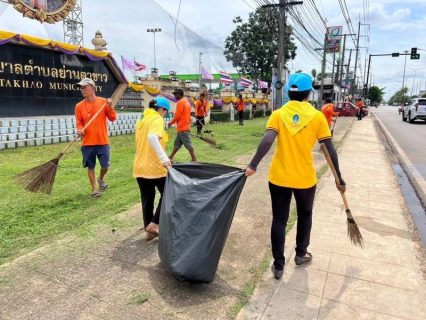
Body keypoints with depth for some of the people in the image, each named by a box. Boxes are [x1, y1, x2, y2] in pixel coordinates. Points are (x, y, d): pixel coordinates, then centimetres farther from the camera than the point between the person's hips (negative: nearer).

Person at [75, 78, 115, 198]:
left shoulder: (103, 101, -2)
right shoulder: (79, 106, 2)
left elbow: (112, 118, -3)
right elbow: (79, 122, 7)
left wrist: (110, 106, -18)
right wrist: (80, 130, -14)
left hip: (102, 141, -1)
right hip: (87, 142, 1)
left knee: (105, 165, 4)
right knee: (91, 166, 6)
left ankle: (101, 178, 36)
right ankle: (94, 188, 21)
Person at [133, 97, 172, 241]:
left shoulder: (142, 119, 16)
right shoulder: (157, 118, -10)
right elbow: (152, 137, -30)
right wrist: (164, 158, -37)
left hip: (140, 166, 8)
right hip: (154, 166, -8)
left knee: (147, 199, 14)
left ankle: (149, 230, 21)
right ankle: (154, 224, 5)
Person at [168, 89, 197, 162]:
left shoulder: (180, 102, -14)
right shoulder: (186, 101, 14)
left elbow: (178, 116, -17)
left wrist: (171, 122, -4)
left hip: (182, 127, -10)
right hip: (185, 126, 10)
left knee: (187, 143, -5)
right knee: (177, 143, 15)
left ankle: (194, 160, -2)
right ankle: (171, 157, 25)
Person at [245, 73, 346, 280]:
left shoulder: (278, 114, -3)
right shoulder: (317, 117, -4)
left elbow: (267, 141, -19)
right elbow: (330, 149, -3)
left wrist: (253, 165, -24)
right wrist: (339, 179, 4)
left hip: (278, 177, 1)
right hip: (305, 178, 0)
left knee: (279, 220, 11)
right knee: (305, 215, 25)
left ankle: (278, 265, 17)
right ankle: (301, 254, 39)